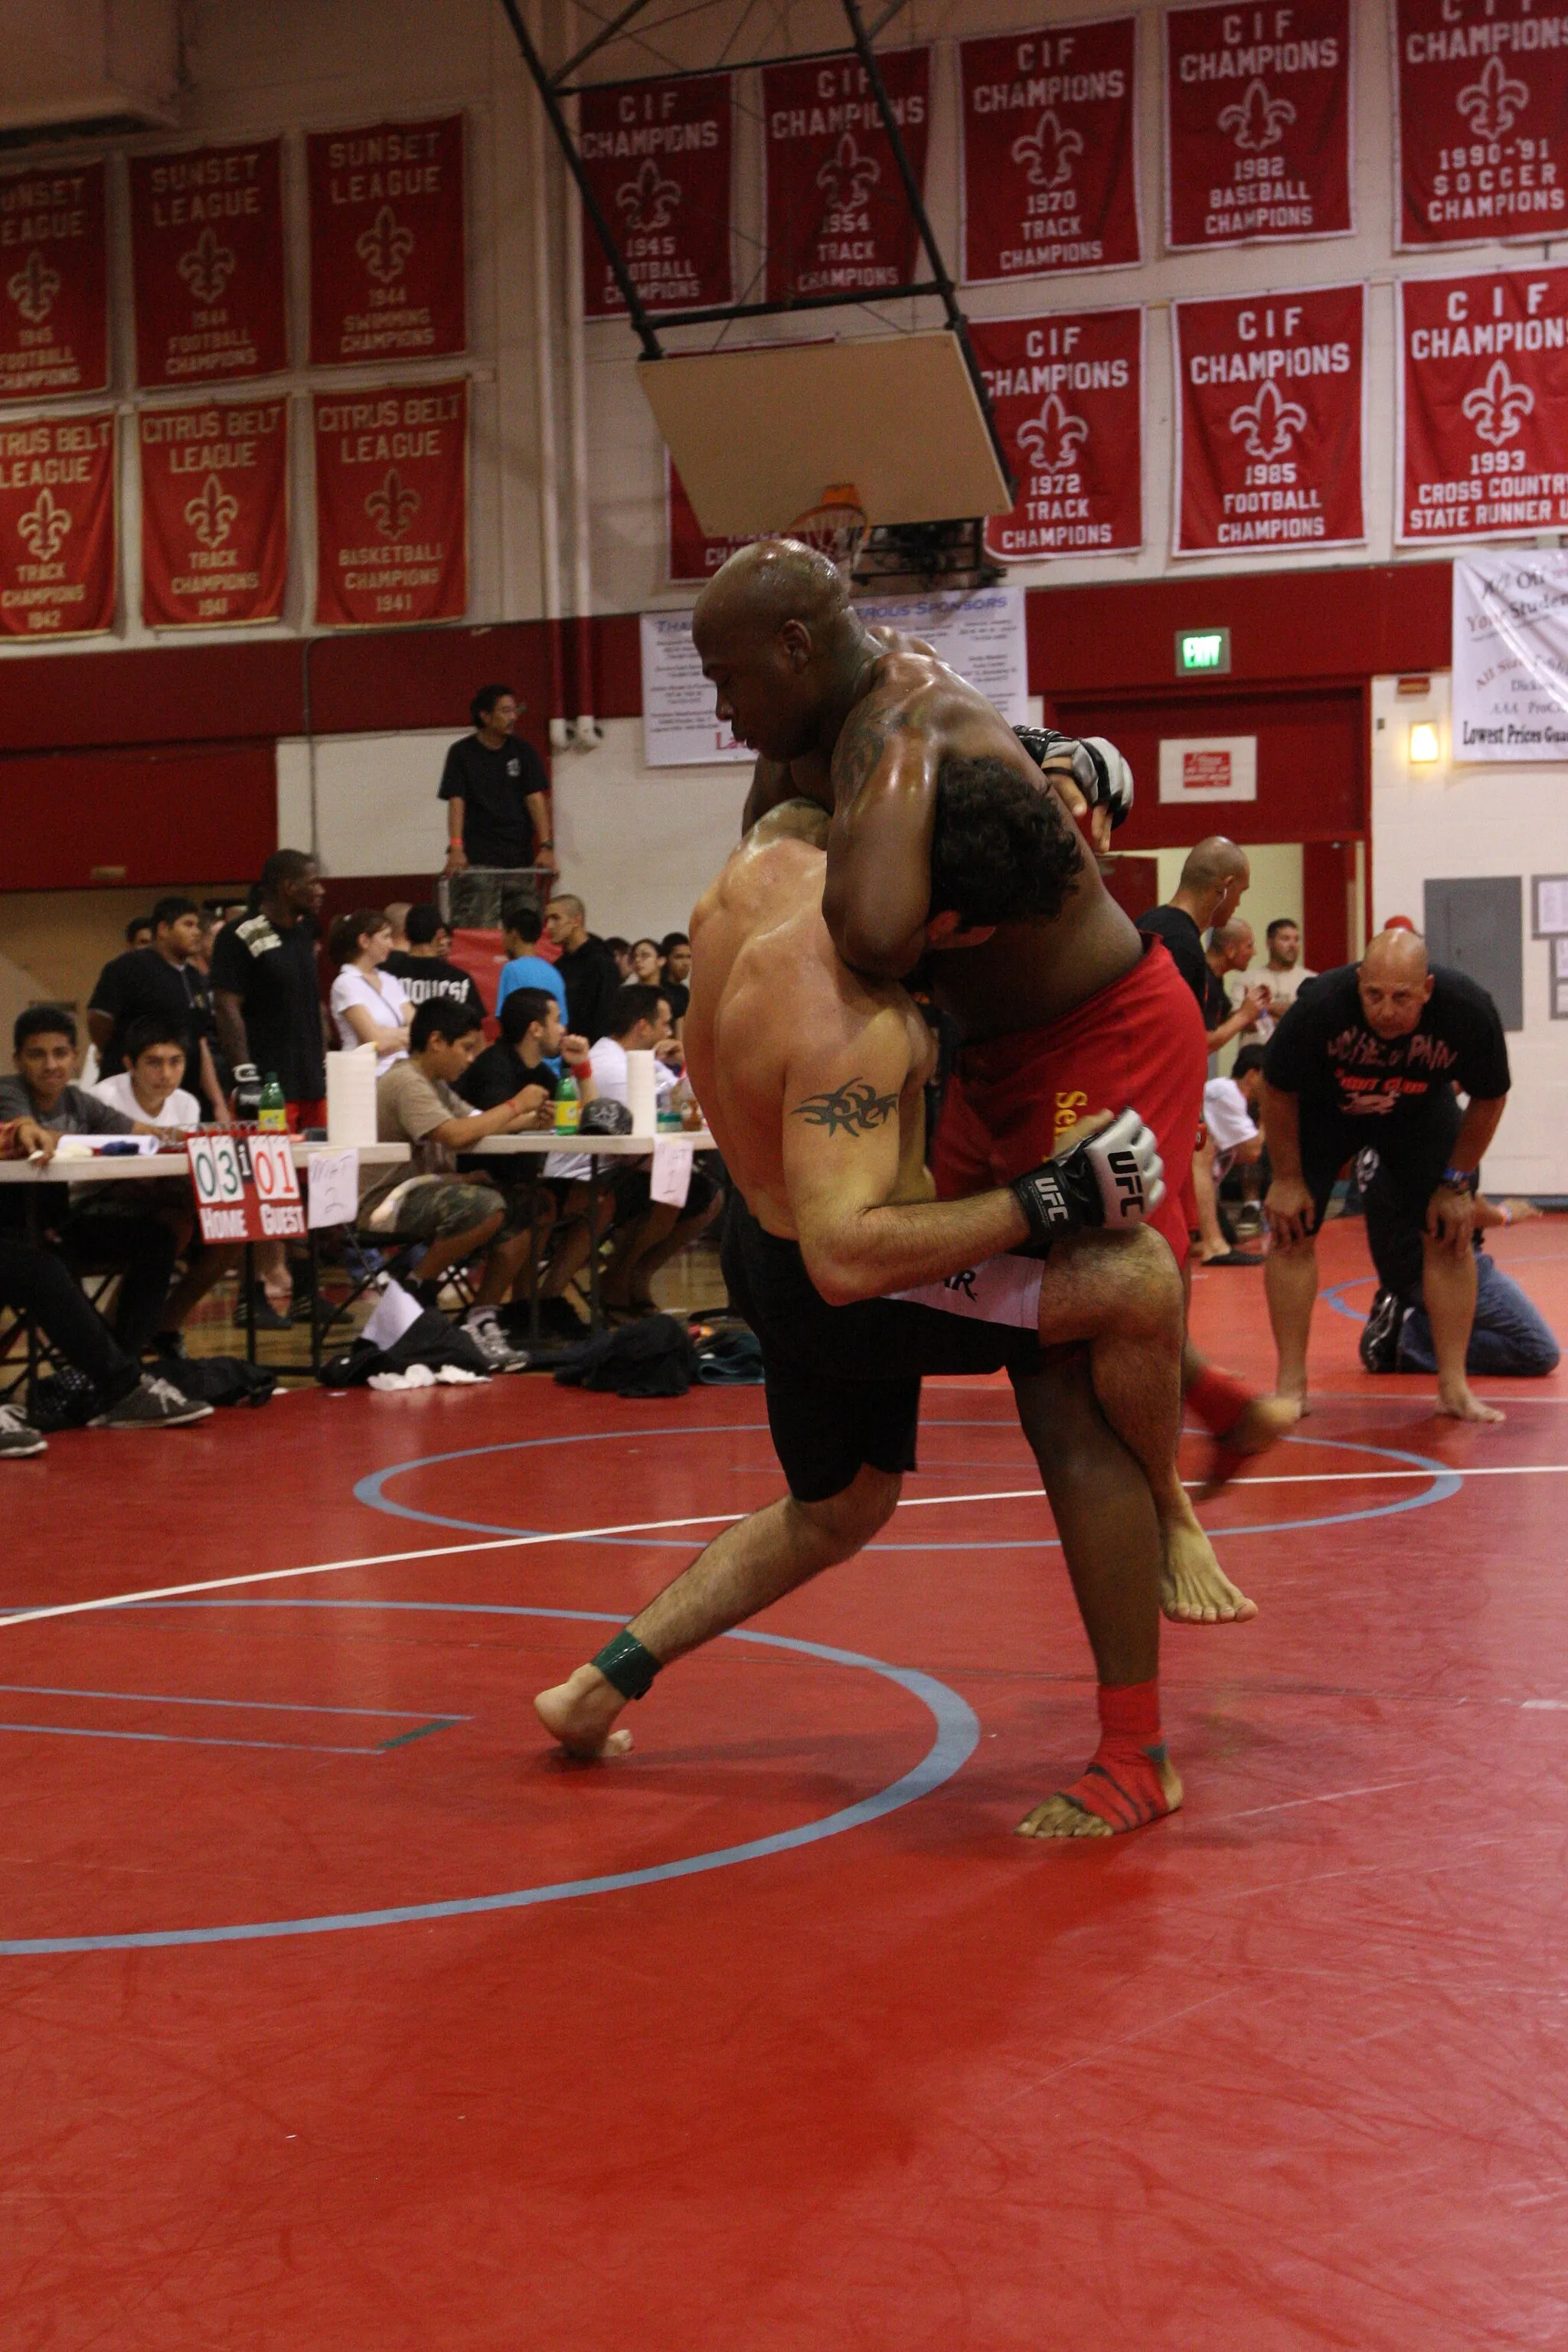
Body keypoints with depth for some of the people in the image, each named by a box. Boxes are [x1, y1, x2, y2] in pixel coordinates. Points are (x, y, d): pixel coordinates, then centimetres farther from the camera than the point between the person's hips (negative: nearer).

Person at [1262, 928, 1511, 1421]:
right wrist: (1287, 1178, -12)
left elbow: (1489, 1100, -12)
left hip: (1419, 1108, 1)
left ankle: (1454, 1387, 4)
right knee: (1291, 1230, -10)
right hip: (1322, 1108, -1)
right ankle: (1291, 1386, 0)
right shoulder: (1320, 1006, -39)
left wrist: (1456, 1182, -8)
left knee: (1452, 1233, -6)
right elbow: (1278, 1092, -19)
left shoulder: (1469, 1012, -33)